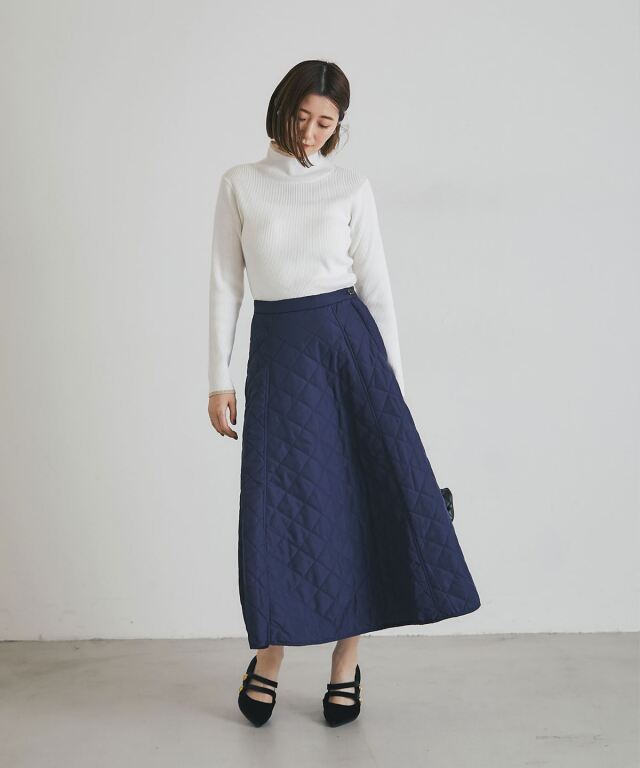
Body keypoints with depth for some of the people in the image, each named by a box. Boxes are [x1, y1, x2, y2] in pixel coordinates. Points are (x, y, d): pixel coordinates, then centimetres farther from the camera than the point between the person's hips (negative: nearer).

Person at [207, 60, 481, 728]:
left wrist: (393, 381, 2)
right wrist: (219, 379, 1)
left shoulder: (352, 187, 8)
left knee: (364, 499, -5)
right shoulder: (240, 184, 9)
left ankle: (345, 665, 10)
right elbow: (226, 284, 7)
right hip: (279, 351, 0)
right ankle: (268, 657, 21)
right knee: (276, 505, -1)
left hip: (348, 341, 0)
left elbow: (376, 285, 7)